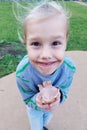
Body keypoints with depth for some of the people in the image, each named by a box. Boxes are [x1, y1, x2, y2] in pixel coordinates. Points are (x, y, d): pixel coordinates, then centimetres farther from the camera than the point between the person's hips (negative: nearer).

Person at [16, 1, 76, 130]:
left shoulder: (70, 67, -35)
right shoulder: (22, 73, -40)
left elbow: (64, 91, -18)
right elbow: (27, 100, -23)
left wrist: (58, 96, -42)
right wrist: (37, 100, -46)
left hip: (52, 106, 3)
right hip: (34, 107, -3)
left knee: (46, 120, 35)